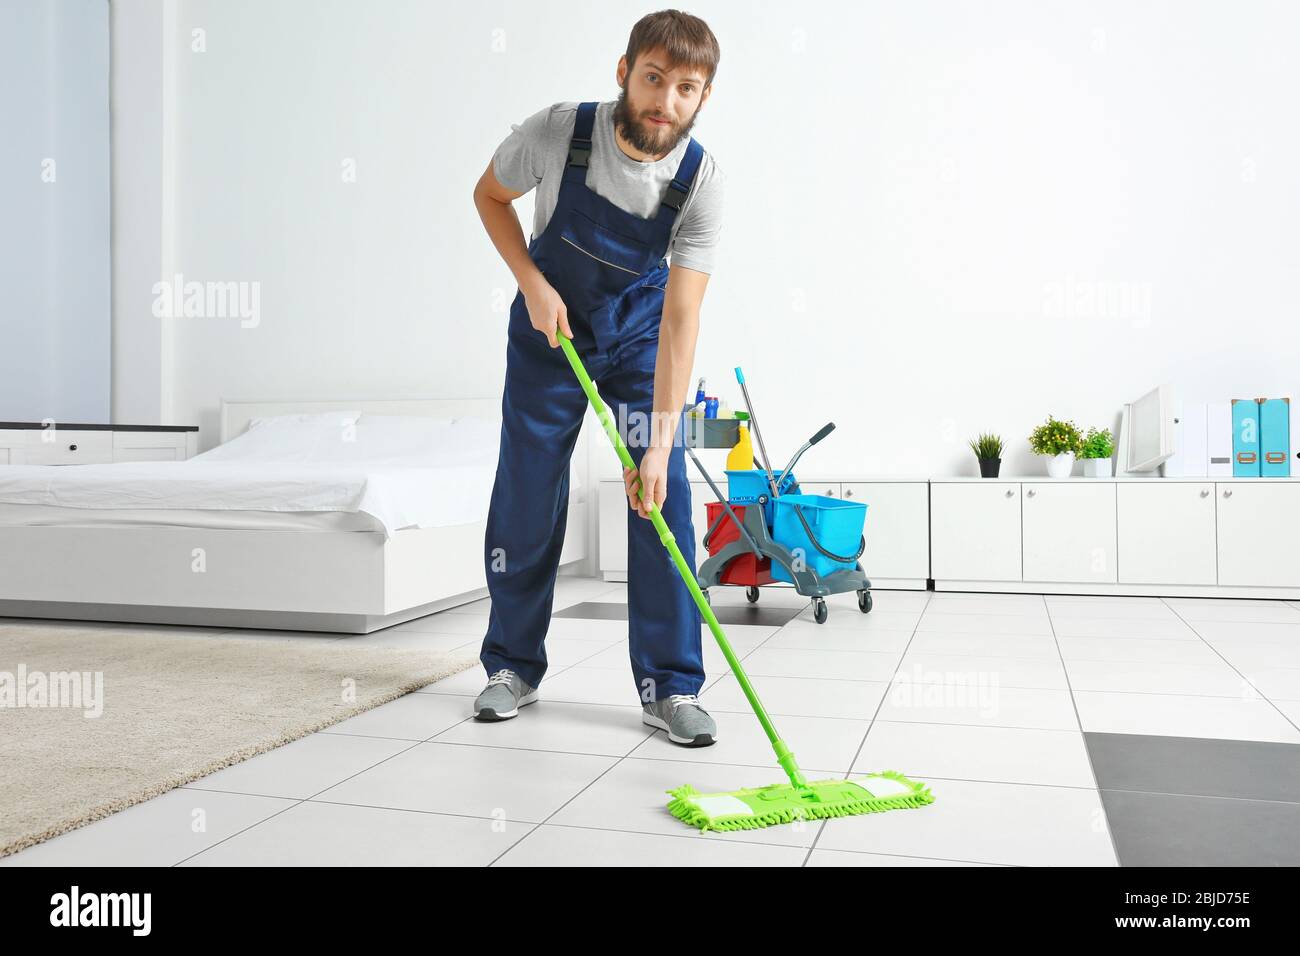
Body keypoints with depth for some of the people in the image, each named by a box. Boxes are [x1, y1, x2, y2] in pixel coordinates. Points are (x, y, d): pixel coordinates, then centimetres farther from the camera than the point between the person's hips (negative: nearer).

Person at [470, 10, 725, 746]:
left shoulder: (702, 181, -24)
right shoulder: (558, 132, -24)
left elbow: (681, 316, -29)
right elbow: (490, 195, -3)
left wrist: (660, 442, -35)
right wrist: (534, 285, -16)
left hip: (640, 339, 0)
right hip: (548, 332, 0)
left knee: (664, 501, -10)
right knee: (525, 503, 0)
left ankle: (671, 687, 1)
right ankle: (513, 667, 19)